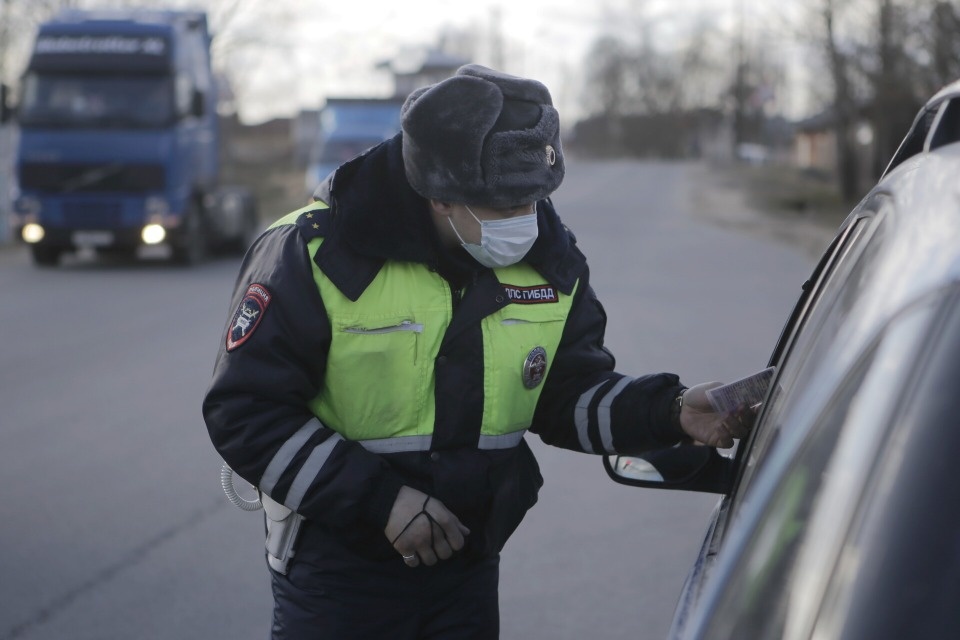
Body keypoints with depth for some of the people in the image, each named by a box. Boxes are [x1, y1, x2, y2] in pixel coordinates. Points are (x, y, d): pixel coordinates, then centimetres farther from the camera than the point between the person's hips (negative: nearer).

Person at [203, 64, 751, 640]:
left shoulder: (549, 262, -2)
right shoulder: (315, 254, -18)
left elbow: (571, 393, 7)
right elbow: (246, 413, -15)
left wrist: (671, 413, -12)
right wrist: (380, 500, -21)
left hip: (469, 570, 5)